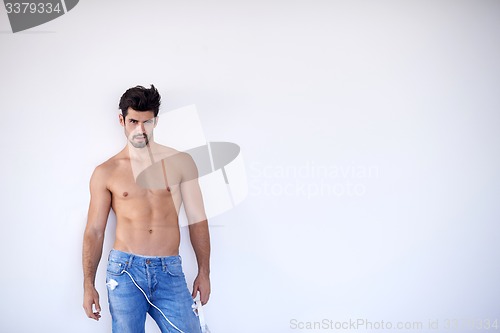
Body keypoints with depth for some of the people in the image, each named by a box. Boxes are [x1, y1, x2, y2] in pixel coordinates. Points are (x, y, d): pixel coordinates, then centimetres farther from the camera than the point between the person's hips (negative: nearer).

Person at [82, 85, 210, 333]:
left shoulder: (181, 162, 5)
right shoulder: (105, 173, 4)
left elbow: (197, 220, 7)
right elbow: (94, 230, 5)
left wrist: (204, 272, 4)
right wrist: (88, 285, 2)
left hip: (170, 272, 1)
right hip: (125, 270, 0)